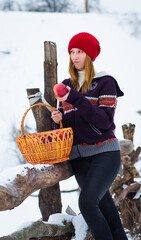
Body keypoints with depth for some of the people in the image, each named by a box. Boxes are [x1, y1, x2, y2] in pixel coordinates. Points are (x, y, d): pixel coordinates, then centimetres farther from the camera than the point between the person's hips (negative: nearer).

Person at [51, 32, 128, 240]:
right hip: (78, 156, 5)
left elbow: (105, 121, -14)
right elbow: (65, 125, 20)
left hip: (105, 152, -5)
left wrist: (75, 98, -20)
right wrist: (58, 119, -5)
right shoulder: (67, 85, 15)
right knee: (105, 206, 3)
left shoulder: (105, 82, -2)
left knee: (87, 202, -23)